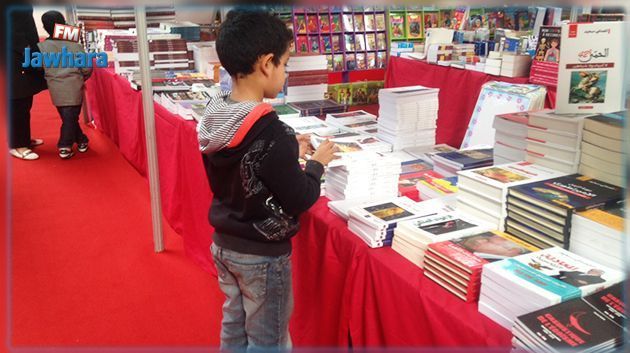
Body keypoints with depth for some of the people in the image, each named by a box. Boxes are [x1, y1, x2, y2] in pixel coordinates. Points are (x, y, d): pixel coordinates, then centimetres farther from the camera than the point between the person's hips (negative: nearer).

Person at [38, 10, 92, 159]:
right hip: (74, 87, -2)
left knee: (68, 117, 15)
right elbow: (87, 68, -4)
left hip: (55, 89, 2)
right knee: (71, 117, 4)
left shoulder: (41, 46, -1)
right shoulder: (75, 45, -5)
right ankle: (65, 147, 5)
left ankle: (81, 141, 17)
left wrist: (50, 79, 16)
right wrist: (81, 79, 15)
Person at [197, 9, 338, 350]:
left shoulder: (214, 115, -5)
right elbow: (299, 200, -19)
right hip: (262, 255, -7)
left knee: (233, 325, 23)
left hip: (223, 244, 7)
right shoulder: (270, 133, -28)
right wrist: (316, 163, -3)